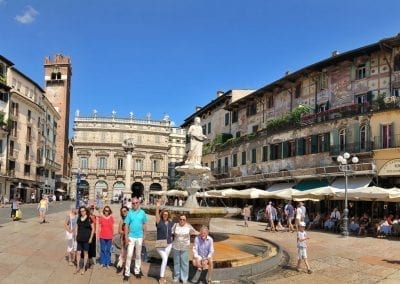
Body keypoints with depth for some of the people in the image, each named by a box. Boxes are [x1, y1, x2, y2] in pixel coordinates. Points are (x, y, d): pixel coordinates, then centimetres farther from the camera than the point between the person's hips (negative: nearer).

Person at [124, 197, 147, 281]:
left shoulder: (142, 213, -1)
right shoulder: (130, 213, -4)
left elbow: (144, 225, 5)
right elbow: (126, 225, -3)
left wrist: (144, 236, 3)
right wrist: (126, 237, -8)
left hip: (139, 237, 1)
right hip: (131, 237, -1)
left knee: (138, 255, 12)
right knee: (129, 255, -3)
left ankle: (137, 271, 24)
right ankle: (127, 273, 3)